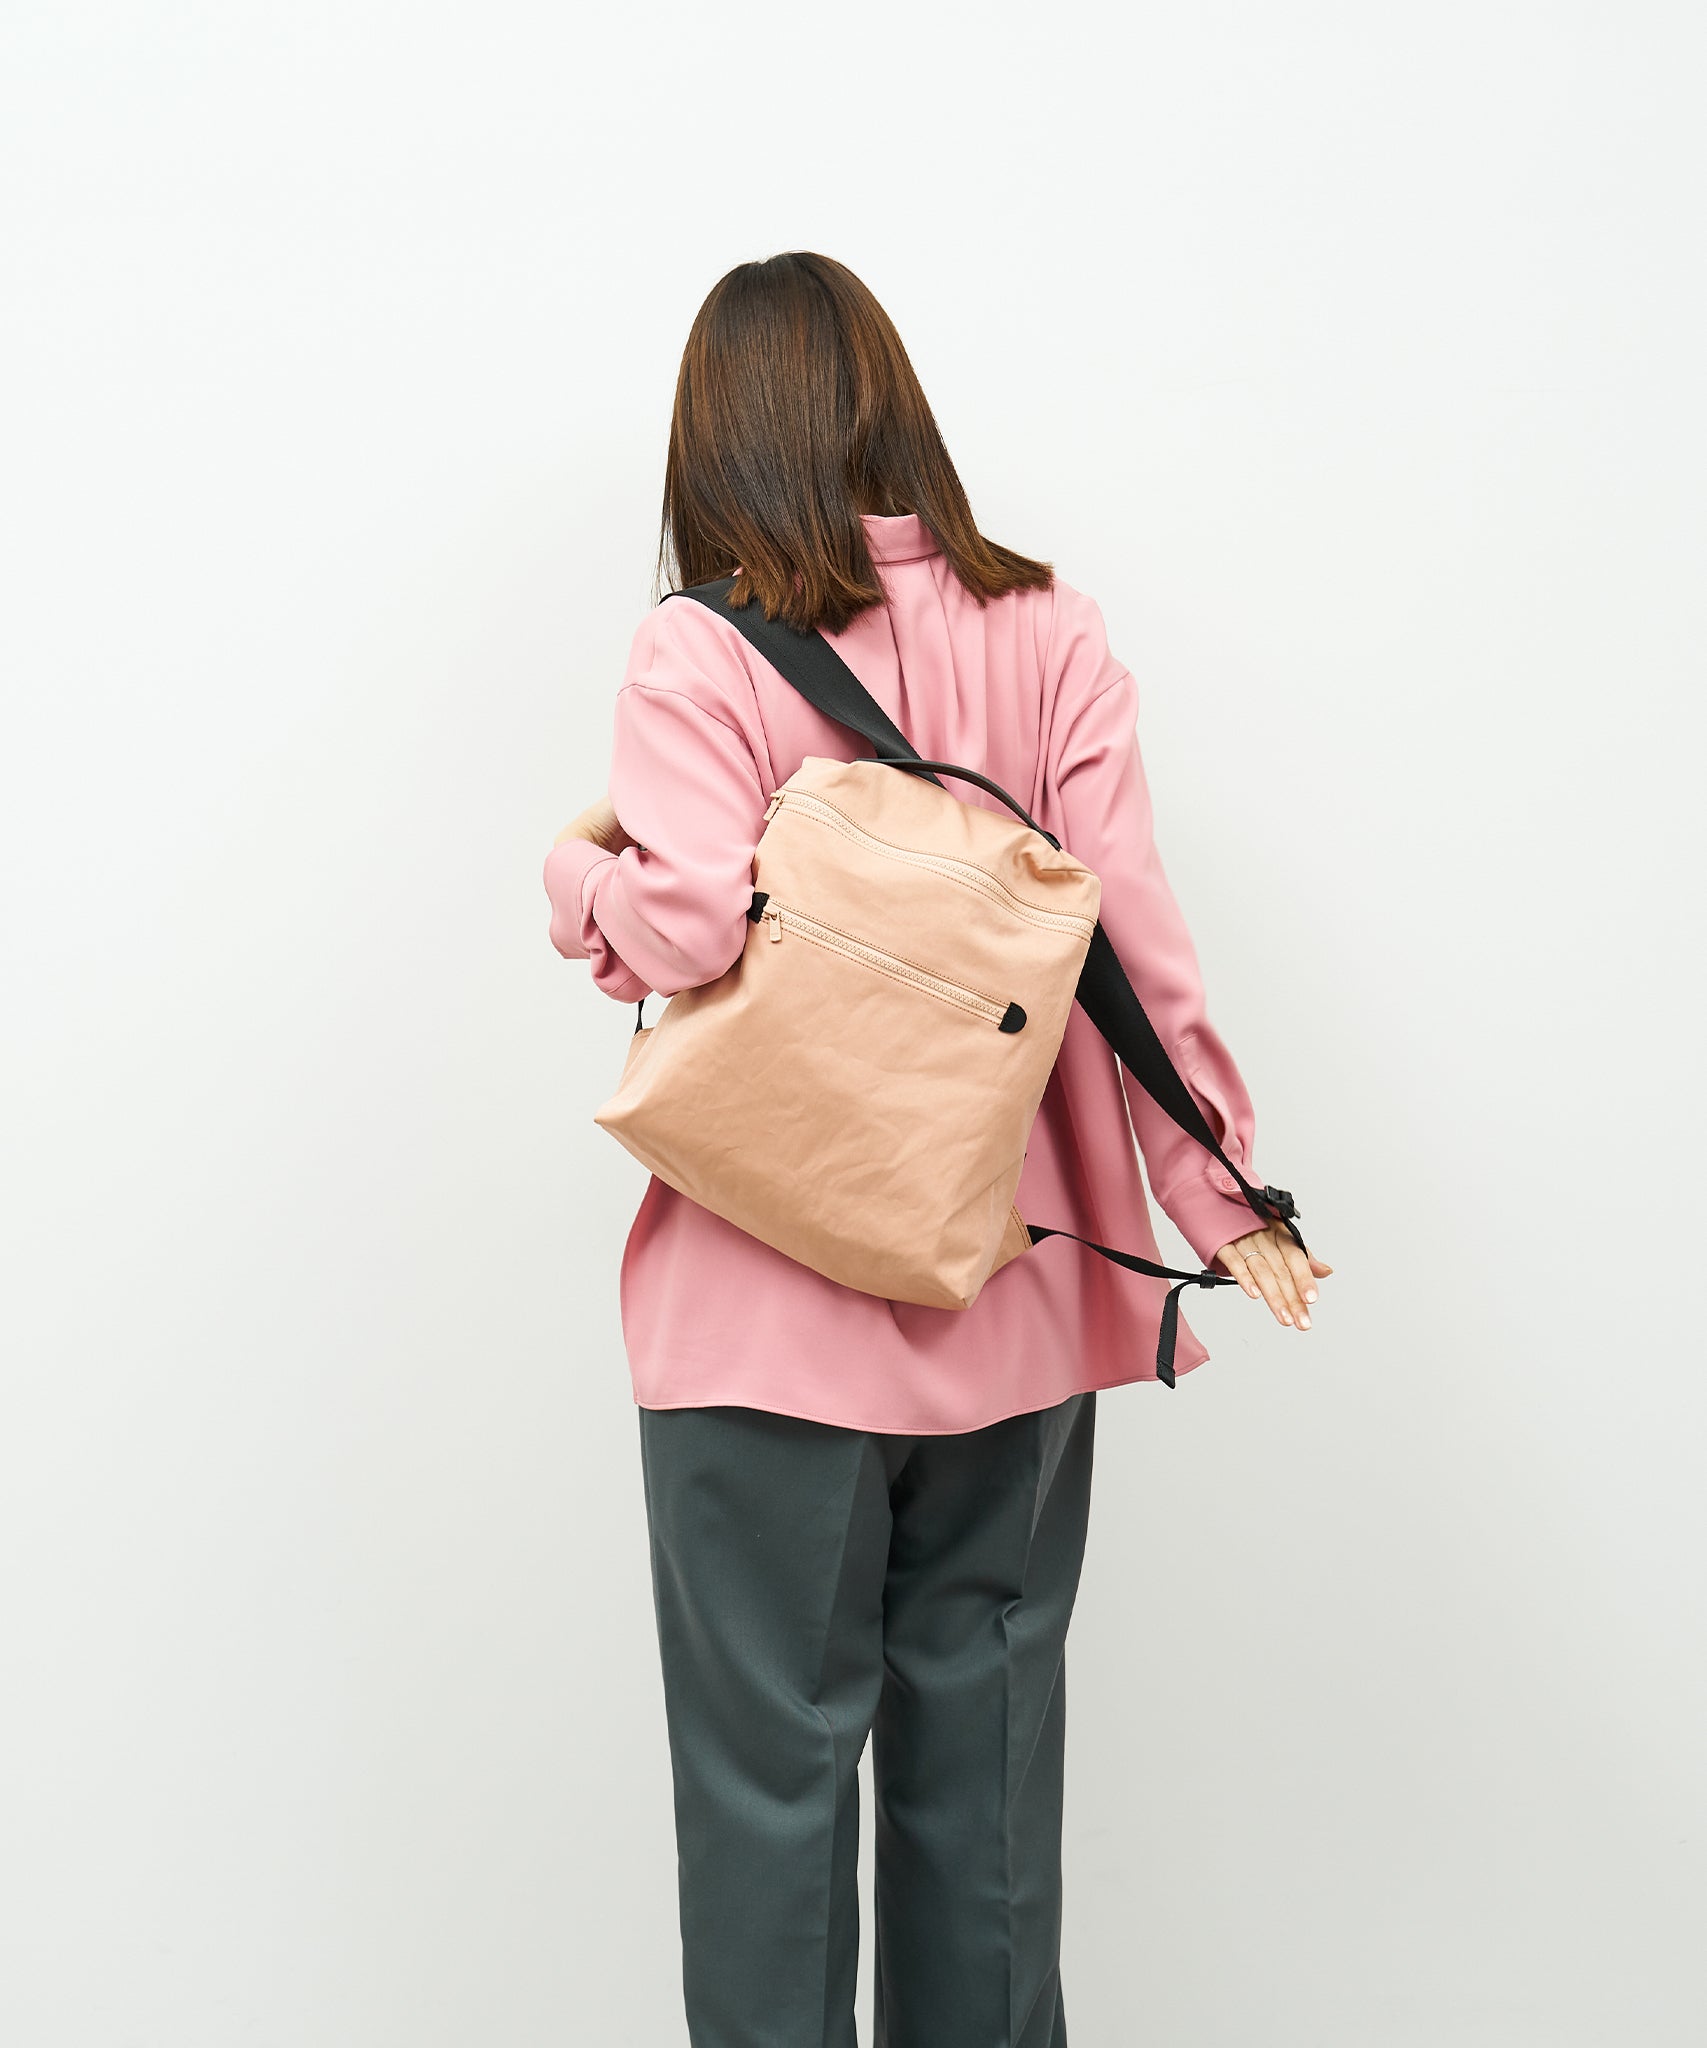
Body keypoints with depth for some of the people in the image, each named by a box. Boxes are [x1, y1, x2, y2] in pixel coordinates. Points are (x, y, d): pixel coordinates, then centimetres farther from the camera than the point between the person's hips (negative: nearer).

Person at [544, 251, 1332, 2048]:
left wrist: (579, 868, 0)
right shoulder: (1048, 634, 0)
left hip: (773, 1305, -4)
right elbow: (1133, 931, -5)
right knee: (986, 1717, 19)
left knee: (772, 1750, 10)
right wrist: (1218, 1191, 0)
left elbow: (684, 925, -21)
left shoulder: (705, 651, -10)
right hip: (1011, 1291, 4)